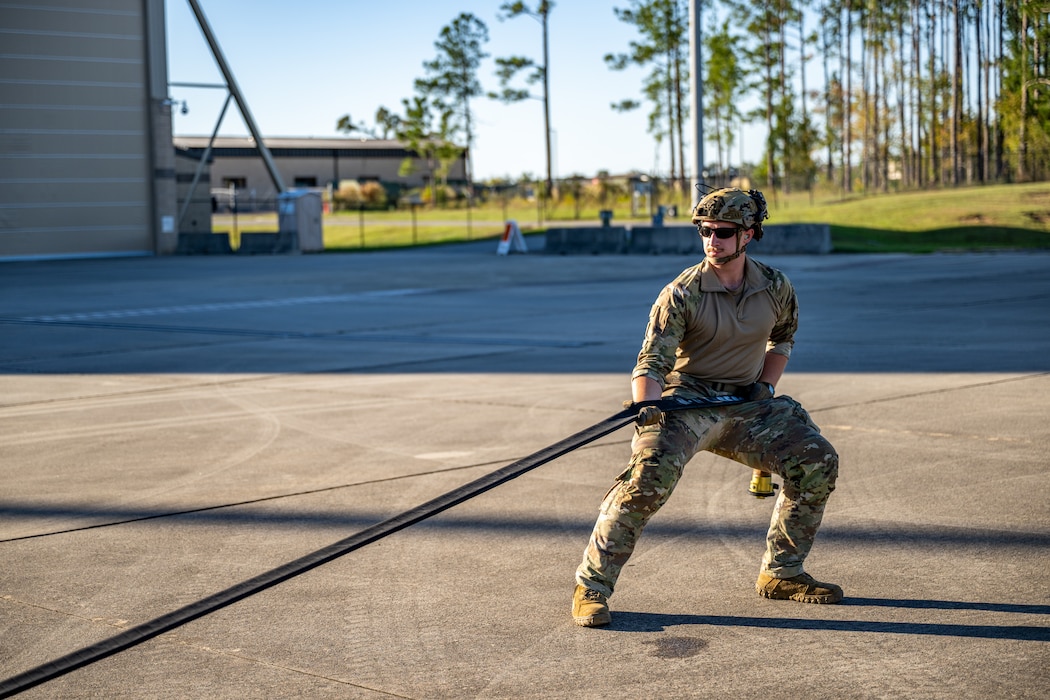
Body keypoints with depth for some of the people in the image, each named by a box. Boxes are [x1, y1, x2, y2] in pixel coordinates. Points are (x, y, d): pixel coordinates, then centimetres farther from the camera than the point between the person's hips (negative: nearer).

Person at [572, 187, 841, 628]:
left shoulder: (776, 288, 1)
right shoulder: (682, 294, -12)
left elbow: (782, 339, 22)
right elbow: (652, 363, -18)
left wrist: (766, 385, 6)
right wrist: (646, 407, -38)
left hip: (746, 406, 5)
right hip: (686, 401, -5)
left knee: (817, 461, -7)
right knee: (651, 474, -28)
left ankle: (780, 573, 11)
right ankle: (591, 587, -19)